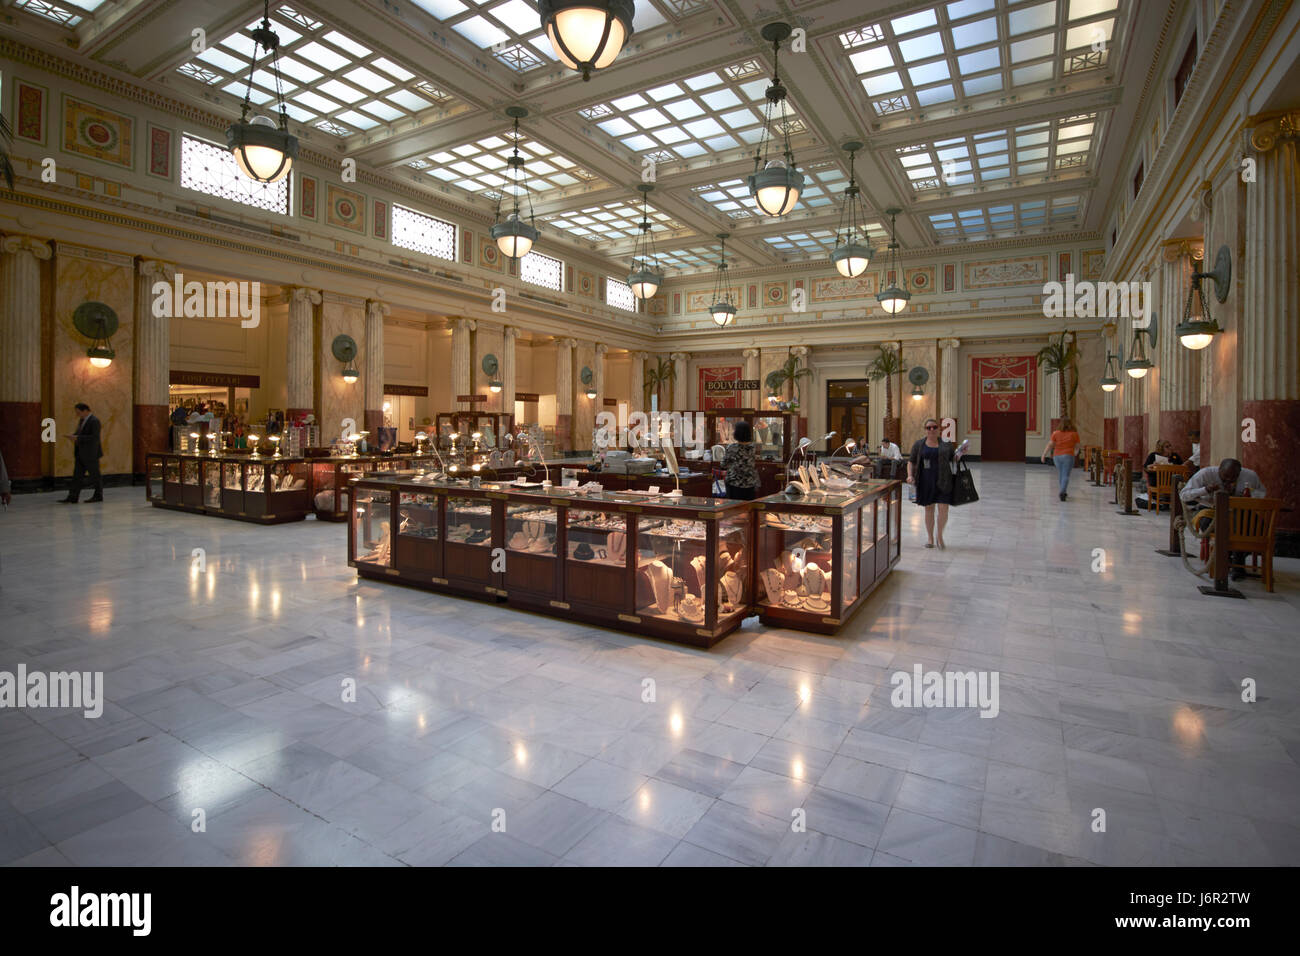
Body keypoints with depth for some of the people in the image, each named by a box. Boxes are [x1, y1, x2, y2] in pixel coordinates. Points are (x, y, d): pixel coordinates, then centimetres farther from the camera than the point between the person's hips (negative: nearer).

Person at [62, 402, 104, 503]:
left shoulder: (94, 421, -15)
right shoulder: (82, 420, 13)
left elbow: (95, 437, -22)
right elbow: (79, 433, 22)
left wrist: (78, 438, -22)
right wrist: (73, 436, 0)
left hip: (91, 453, -9)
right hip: (81, 453, 9)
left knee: (95, 475, 3)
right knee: (77, 475, 4)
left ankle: (98, 496, 14)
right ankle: (72, 497, 3)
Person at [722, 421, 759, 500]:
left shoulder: (731, 447, -9)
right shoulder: (753, 447, -3)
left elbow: (724, 465, 1)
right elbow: (756, 467, 3)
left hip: (734, 483, -2)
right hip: (749, 484, 2)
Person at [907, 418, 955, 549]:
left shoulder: (946, 444, 7)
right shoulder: (919, 444, 8)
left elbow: (952, 459, 14)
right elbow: (911, 461, 10)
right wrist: (910, 475, -4)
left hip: (942, 482, -1)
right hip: (926, 482, 1)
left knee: (943, 509, -7)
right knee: (929, 509, 8)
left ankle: (940, 536, 14)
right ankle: (930, 538, 21)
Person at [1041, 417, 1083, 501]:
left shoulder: (1056, 433, -1)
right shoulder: (1074, 434, 0)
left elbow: (1050, 445, -5)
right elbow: (1077, 446, 5)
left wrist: (1044, 455, -3)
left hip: (1057, 456, 2)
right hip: (1068, 456, -2)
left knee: (1060, 474, 16)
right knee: (1066, 475, -4)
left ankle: (1063, 492, 25)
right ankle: (1062, 492, -22)